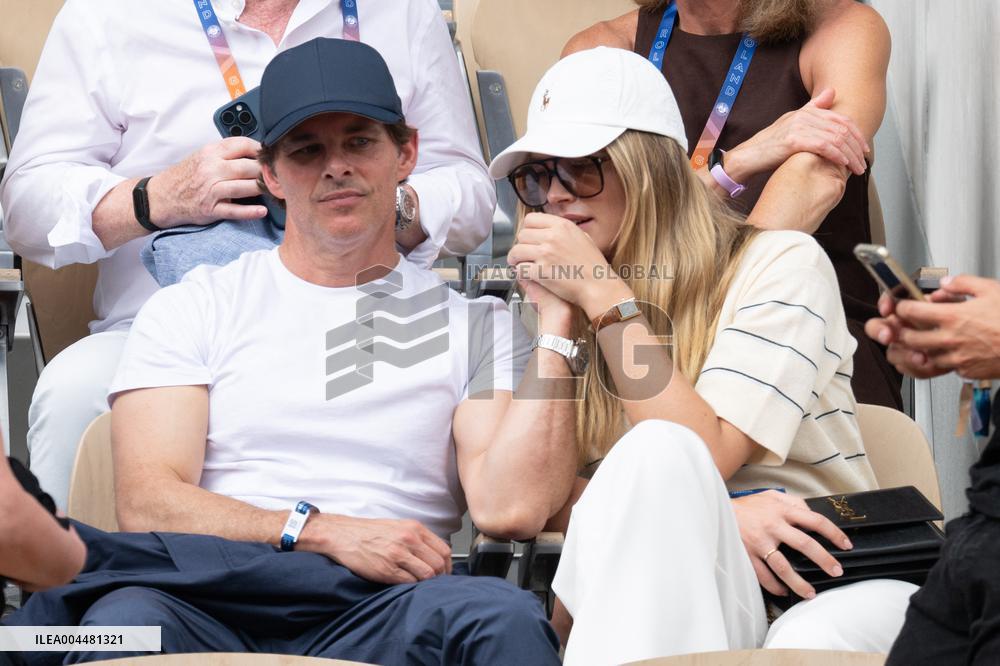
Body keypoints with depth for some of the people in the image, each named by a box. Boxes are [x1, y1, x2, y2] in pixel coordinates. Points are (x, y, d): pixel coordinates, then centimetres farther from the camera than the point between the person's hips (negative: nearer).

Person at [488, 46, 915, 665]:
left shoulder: (780, 264, 0)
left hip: (830, 595, -3)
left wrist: (604, 295, -12)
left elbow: (705, 458, -13)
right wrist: (706, 520, -17)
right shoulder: (558, 297, 13)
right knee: (654, 453, -30)